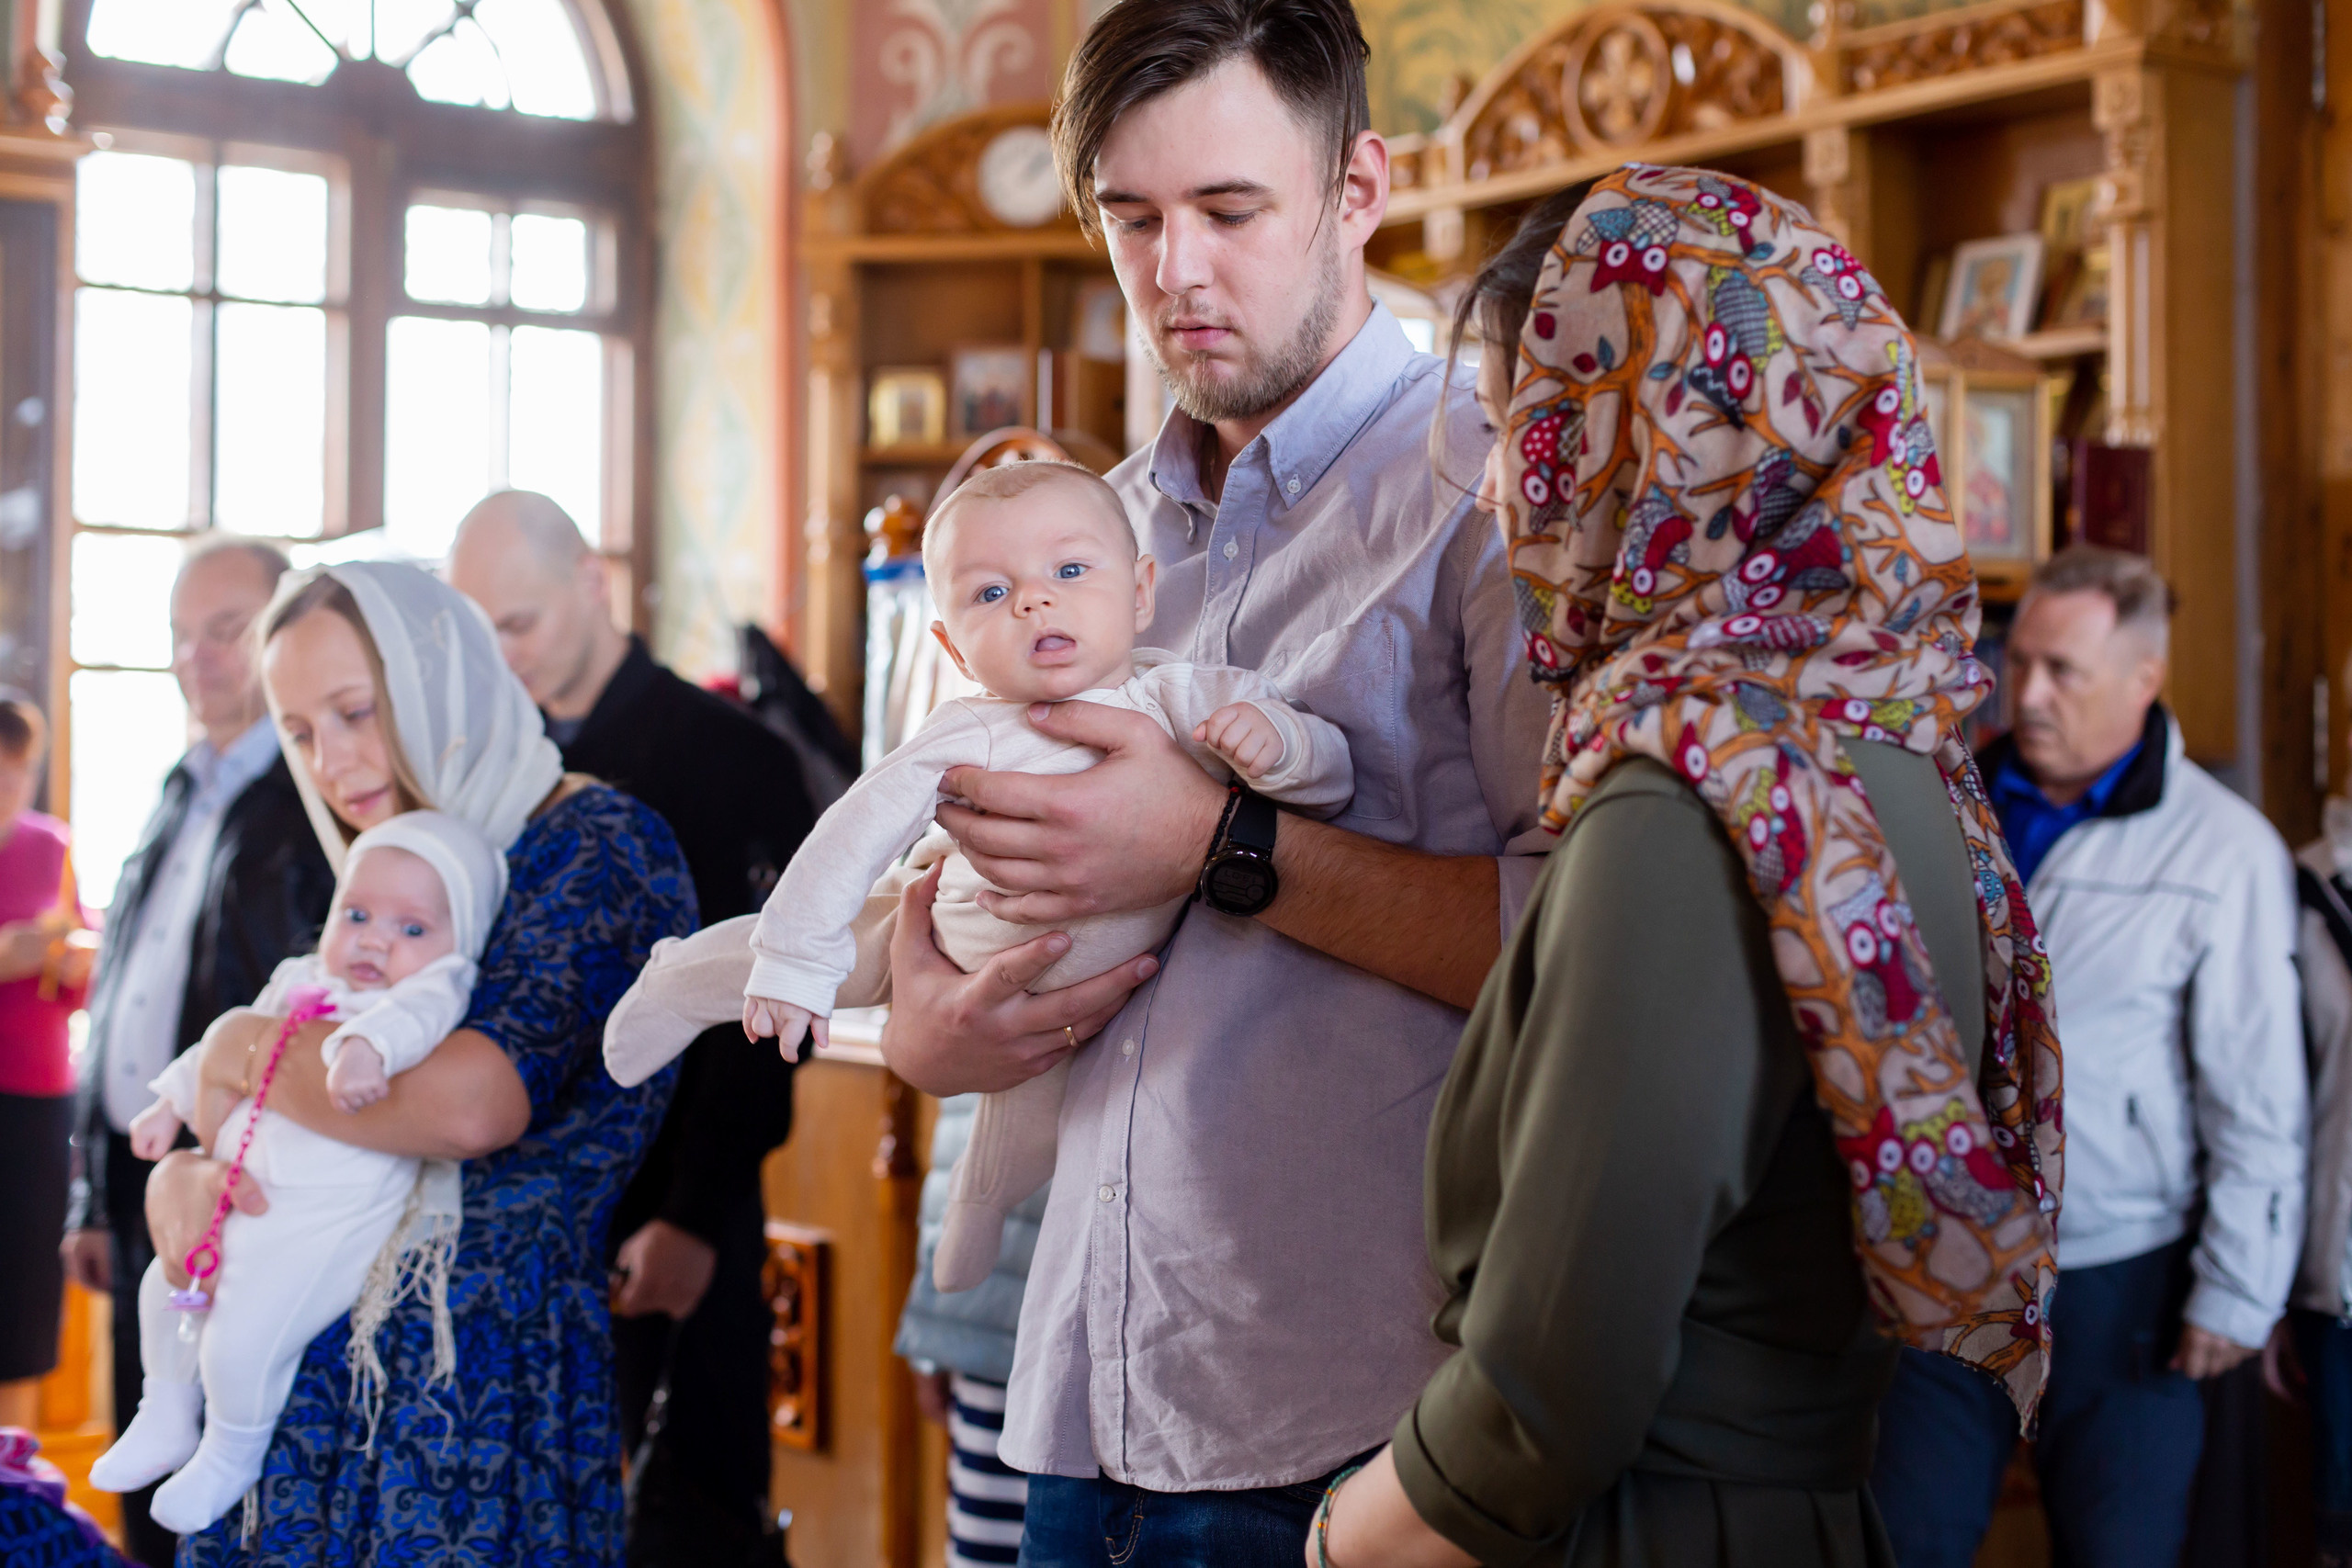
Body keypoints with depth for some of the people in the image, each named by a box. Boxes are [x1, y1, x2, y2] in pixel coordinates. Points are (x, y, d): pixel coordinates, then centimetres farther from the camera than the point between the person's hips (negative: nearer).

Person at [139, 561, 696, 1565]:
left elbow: (472, 1102, -26)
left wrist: (246, 1055, -10)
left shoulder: (600, 845, -10)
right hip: (318, 1362, 7)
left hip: (478, 1374, -7)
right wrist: (178, 1174, -5)